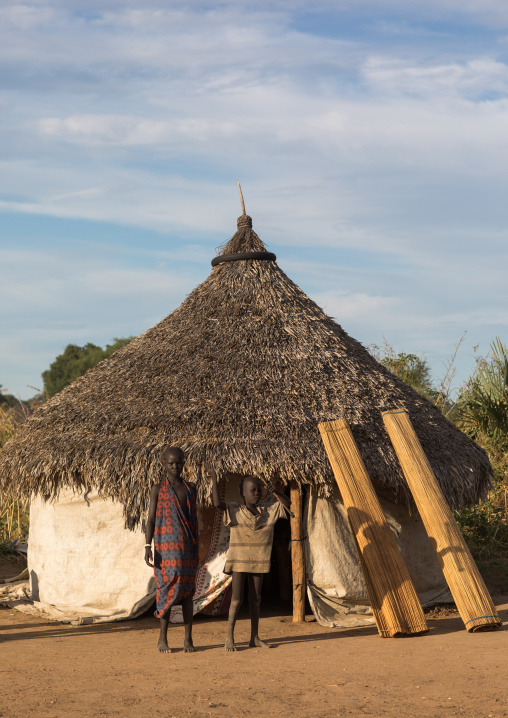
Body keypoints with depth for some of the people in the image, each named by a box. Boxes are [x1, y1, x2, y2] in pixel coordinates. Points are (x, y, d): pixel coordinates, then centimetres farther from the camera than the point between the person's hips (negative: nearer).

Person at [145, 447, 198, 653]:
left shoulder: (190, 488, 12)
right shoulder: (158, 489, 3)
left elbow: (194, 519, 15)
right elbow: (151, 519, -1)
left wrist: (196, 547, 12)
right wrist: (147, 546, -10)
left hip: (186, 547, 3)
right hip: (166, 545, -3)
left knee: (187, 589, 1)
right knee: (168, 586, -7)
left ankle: (188, 639, 4)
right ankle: (162, 639, 2)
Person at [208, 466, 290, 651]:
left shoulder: (268, 511, 7)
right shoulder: (234, 510, -7)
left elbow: (287, 504, 14)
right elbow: (217, 503, -24)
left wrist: (276, 492, -3)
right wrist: (214, 480, -23)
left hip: (258, 562, 5)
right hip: (239, 561, -5)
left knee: (255, 600, 9)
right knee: (236, 599, -5)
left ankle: (255, 638, 16)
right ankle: (229, 638, 2)